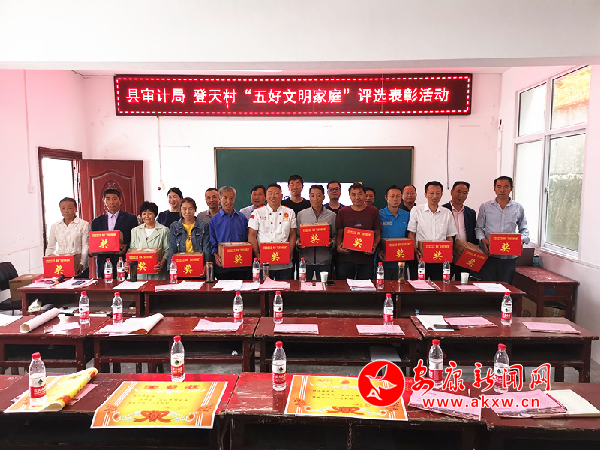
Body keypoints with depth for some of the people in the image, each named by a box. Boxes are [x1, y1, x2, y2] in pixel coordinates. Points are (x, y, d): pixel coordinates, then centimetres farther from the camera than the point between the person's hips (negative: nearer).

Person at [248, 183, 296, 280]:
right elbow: (252, 235, 1)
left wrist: (290, 254, -5)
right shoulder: (257, 213, 3)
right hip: (263, 263, -1)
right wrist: (257, 255, -9)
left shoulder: (290, 213, 8)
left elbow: (292, 235, 8)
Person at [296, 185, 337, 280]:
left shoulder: (332, 215, 4)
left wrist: (331, 243, -12)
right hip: (305, 260, 0)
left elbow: (335, 236, 7)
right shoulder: (301, 214, 5)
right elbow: (296, 235, 8)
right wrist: (298, 243, -12)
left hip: (324, 261, 0)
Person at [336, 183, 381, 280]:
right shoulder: (342, 212, 7)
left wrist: (374, 246, -10)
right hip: (346, 258, 0)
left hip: (366, 258, 0)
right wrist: (338, 246, -10)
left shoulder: (373, 211, 7)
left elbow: (378, 234, 9)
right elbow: (339, 234, 8)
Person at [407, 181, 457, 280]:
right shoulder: (416, 210, 4)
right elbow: (411, 233, 3)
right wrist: (415, 250, -12)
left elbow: (450, 236, 15)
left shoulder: (447, 213, 11)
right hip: (421, 256, -2)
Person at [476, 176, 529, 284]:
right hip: (489, 254, -1)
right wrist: (482, 239, -11)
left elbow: (524, 229, 15)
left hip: (509, 256, 1)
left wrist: (522, 239, -6)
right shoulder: (485, 207, 7)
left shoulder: (518, 208, 10)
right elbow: (479, 228, 8)